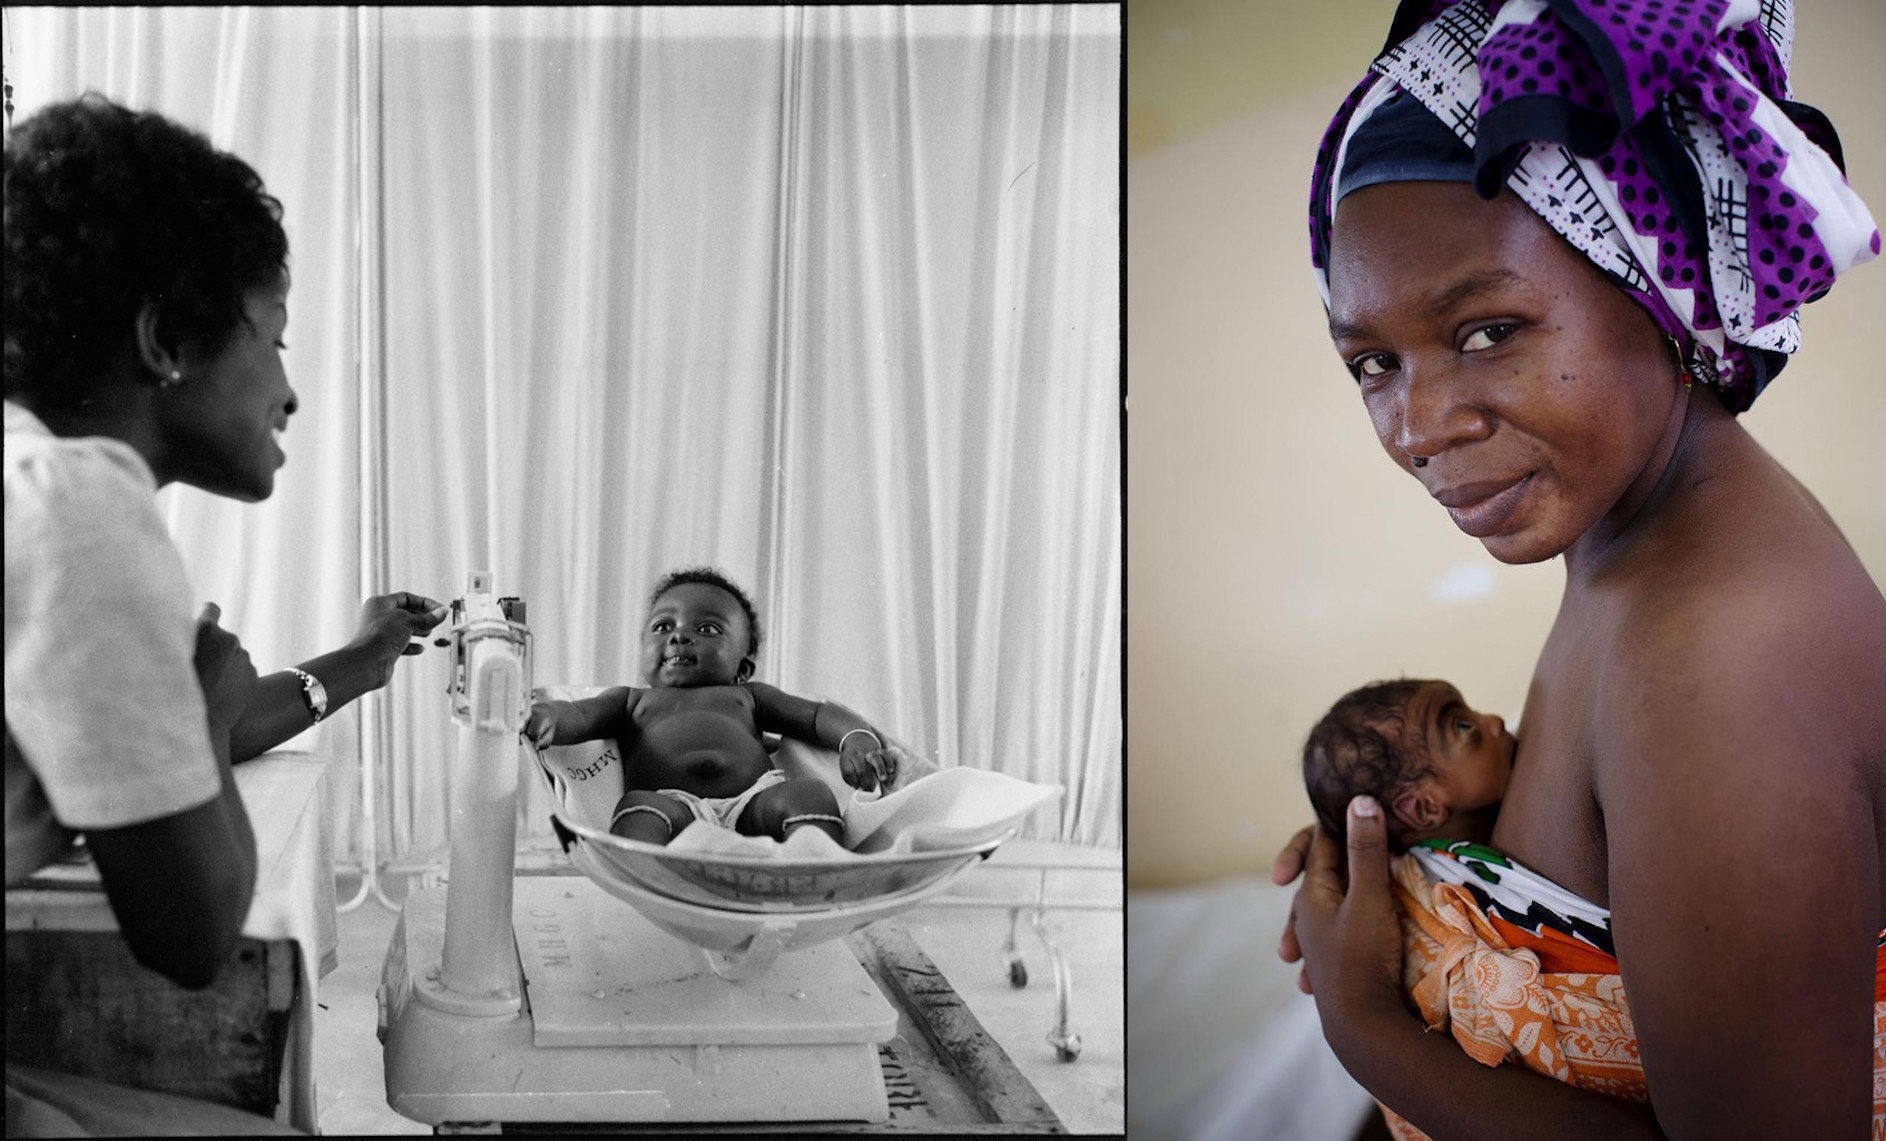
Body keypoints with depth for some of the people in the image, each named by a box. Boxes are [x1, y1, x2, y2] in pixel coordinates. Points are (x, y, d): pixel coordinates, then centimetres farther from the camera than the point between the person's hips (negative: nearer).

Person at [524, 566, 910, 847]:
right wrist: (546, 716, -11)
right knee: (638, 808, -33)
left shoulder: (746, 695, 35)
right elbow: (578, 716, 16)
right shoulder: (632, 700, 34)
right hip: (672, 801, -1)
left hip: (754, 798, 2)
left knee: (809, 793, -26)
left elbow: (819, 715, 24)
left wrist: (857, 738, 0)